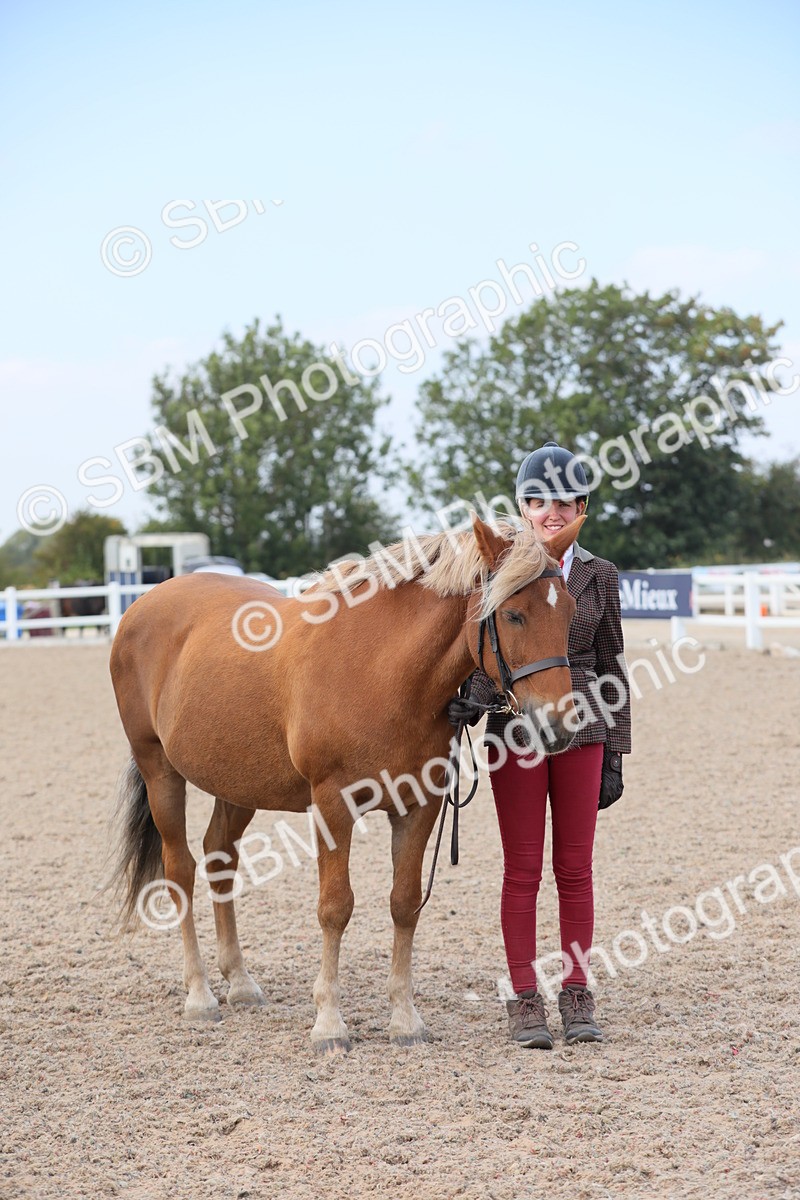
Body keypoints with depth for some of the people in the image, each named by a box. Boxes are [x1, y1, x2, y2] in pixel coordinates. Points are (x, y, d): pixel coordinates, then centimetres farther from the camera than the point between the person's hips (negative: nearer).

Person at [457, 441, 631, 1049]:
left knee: (575, 869, 6)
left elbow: (613, 669, 7)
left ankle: (576, 996, 15)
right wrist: (473, 701, -20)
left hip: (581, 731, 1)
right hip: (515, 730, -1)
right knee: (523, 869, 3)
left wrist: (615, 756, 4)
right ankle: (525, 1000, 9)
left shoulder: (599, 576, 5)